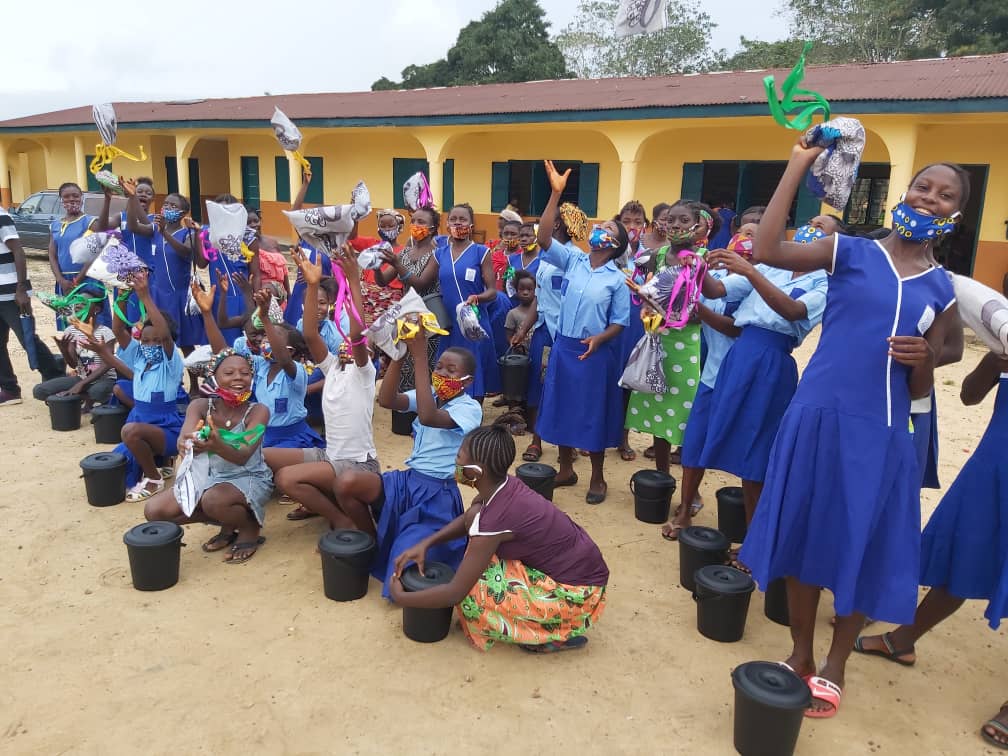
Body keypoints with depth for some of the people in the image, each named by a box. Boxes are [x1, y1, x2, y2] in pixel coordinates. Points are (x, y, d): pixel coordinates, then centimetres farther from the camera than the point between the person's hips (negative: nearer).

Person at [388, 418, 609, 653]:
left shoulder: (494, 519, -27)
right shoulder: (503, 486, -5)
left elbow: (455, 594, -21)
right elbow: (468, 519, 16)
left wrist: (400, 597, -6)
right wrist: (425, 544, 2)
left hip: (577, 594, -8)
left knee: (474, 600, -14)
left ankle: (558, 635, 1)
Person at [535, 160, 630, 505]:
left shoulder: (617, 279, -5)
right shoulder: (572, 260, 1)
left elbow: (620, 322, -2)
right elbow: (544, 238, -13)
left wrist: (599, 339, -22)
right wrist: (556, 193, -19)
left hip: (595, 352, -3)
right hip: (563, 346, 3)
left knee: (593, 412, 6)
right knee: (562, 406, 11)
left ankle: (597, 477, 21)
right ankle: (565, 468, 28)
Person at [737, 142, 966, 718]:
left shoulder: (944, 292, 9)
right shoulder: (851, 253, 2)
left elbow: (920, 391, 11)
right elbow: (768, 252, -17)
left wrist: (924, 361, -13)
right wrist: (799, 166, -13)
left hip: (882, 434, 2)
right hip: (819, 417, -2)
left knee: (864, 549, 10)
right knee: (806, 536, 9)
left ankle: (836, 665, 32)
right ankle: (801, 654, 31)